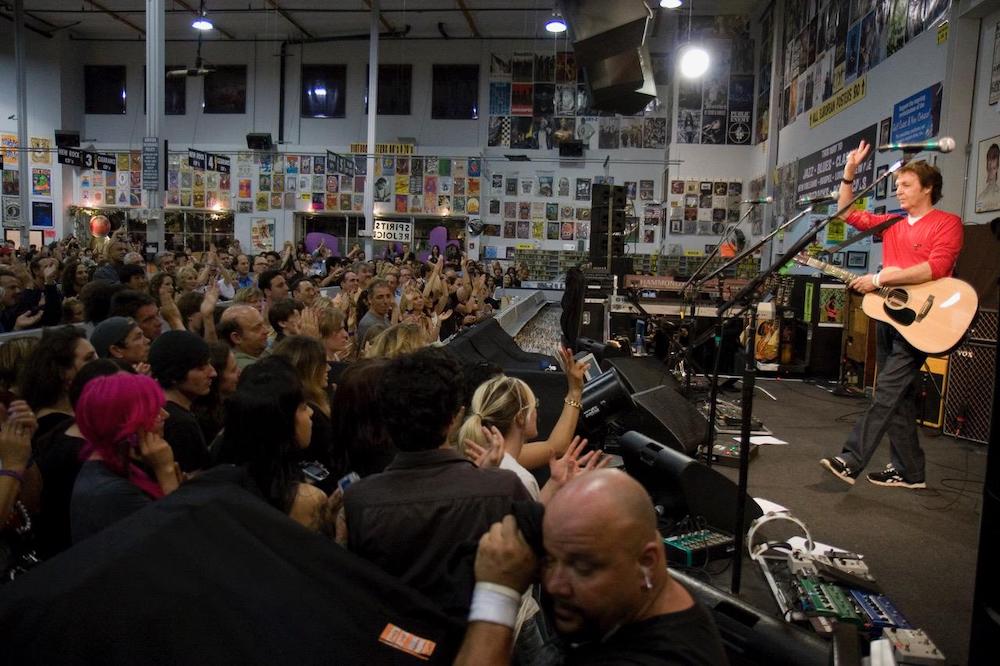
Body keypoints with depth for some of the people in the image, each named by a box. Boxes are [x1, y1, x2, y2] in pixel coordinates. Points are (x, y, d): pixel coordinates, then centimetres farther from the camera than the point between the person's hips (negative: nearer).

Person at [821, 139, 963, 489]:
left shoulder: (947, 223, -5)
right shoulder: (892, 224, 16)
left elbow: (937, 267, -19)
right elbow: (849, 213, 22)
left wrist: (879, 279, -19)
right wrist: (849, 173, 11)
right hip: (888, 314, 8)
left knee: (886, 393, -12)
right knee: (900, 395, 10)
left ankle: (851, 461, -14)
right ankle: (910, 471, 18)